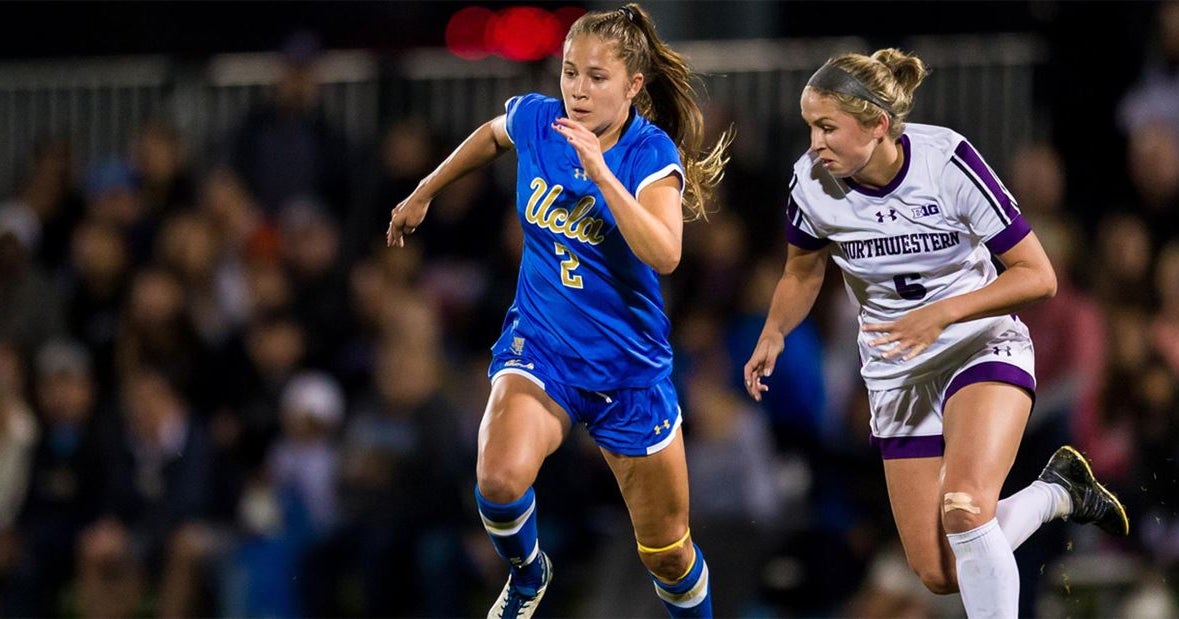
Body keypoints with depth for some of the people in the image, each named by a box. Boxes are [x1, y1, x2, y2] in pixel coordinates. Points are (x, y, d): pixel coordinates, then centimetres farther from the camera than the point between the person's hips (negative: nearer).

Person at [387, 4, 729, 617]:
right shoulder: (534, 120, -7)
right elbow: (491, 135, 19)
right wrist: (422, 194, 27)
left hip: (629, 366, -2)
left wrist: (599, 171, -39)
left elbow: (664, 255, -34)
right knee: (500, 479, -28)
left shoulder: (652, 154, -18)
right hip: (539, 344, 2)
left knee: (667, 551, 8)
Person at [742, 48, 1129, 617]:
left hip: (981, 345, -5)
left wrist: (940, 315, -31)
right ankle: (1059, 492, 26)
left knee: (964, 508, -33)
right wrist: (773, 334, -8)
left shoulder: (946, 160, -23)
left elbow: (1037, 275, -19)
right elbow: (803, 272, 10)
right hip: (896, 372, 5)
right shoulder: (812, 182, -12)